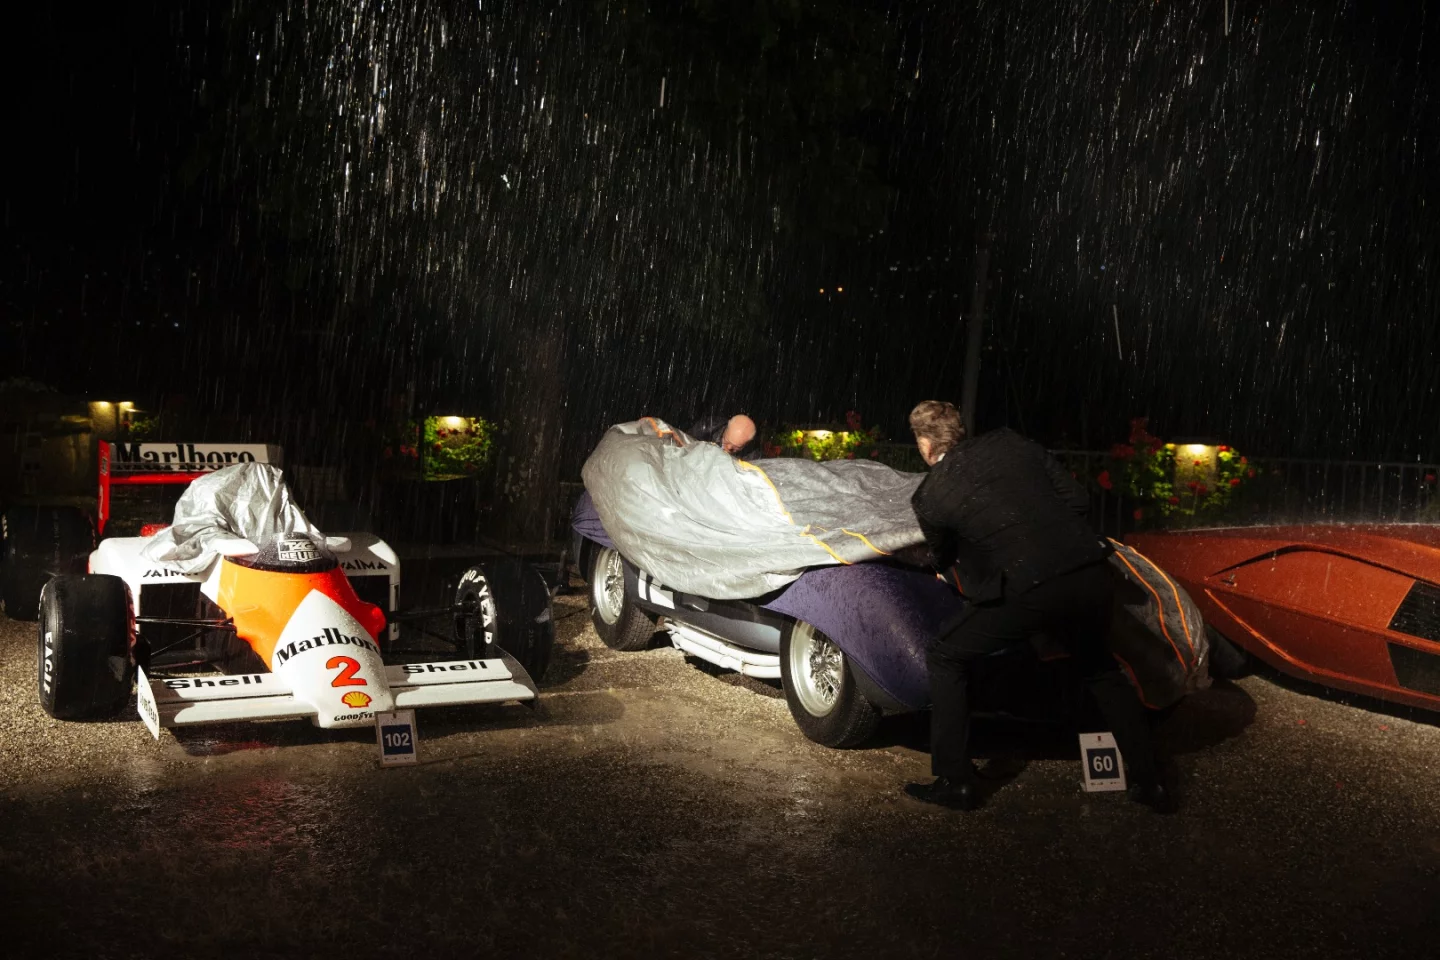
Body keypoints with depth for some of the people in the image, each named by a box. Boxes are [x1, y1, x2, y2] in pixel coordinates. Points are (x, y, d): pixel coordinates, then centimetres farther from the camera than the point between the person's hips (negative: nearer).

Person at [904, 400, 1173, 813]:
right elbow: (1078, 499, 12)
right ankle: (1148, 780, 33)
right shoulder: (1010, 442, 12)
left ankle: (955, 782, 16)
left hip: (1027, 591, -4)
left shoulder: (929, 496, 4)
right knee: (1099, 666, 32)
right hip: (1090, 574, 5)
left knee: (945, 659, 17)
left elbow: (943, 559, 23)